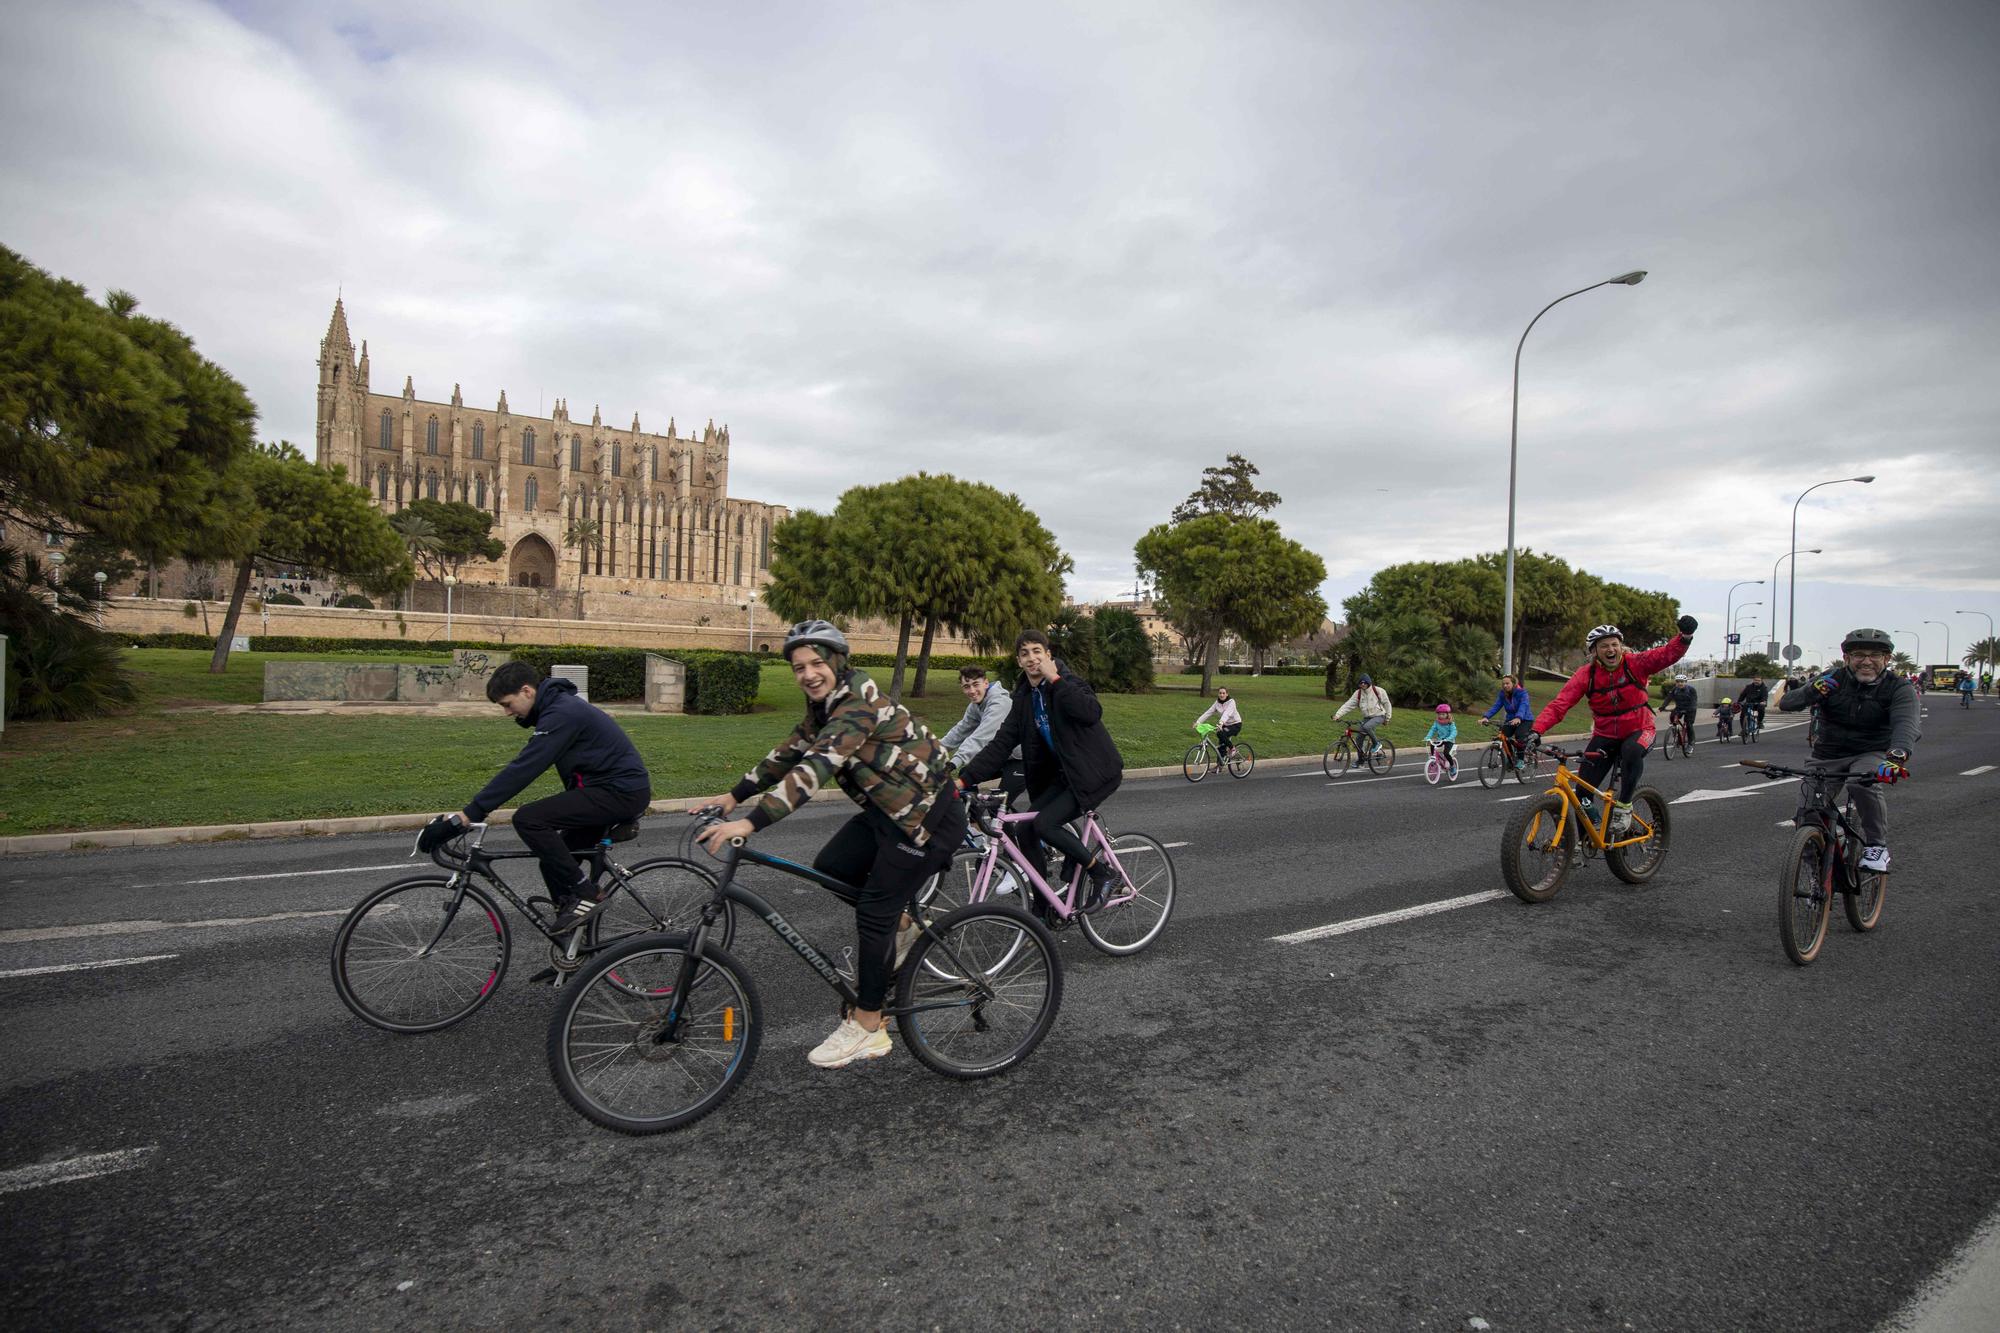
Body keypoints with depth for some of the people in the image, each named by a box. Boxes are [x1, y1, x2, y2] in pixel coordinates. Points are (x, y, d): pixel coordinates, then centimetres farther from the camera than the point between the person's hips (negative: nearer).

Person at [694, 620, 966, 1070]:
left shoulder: (859, 704, -25)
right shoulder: (826, 706, 5)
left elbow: (817, 768, -36)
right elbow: (789, 753, 11)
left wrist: (750, 823, -41)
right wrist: (734, 795, 6)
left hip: (929, 816, -9)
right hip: (887, 810, 9)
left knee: (873, 913, -5)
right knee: (830, 868, 2)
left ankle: (867, 1028, 10)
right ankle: (902, 928, 23)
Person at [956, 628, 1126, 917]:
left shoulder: (1068, 682, -13)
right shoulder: (1024, 697, 5)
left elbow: (1092, 712, -33)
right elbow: (1001, 743, 1)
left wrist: (1055, 678, -29)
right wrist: (965, 779, -7)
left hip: (1095, 772, -7)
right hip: (1063, 773, 7)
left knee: (1044, 824, -21)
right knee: (1024, 830, -3)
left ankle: (1101, 869, 1)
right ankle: (1043, 906, 12)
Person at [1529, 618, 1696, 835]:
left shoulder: (1635, 664, -12)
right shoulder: (1586, 674, -13)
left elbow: (1668, 653, -23)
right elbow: (1559, 704, -21)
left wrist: (1685, 636, -44)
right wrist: (1537, 731, -34)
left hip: (1638, 730, -1)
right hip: (1605, 735, 1)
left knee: (1632, 751, -37)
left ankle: (1624, 805, -15)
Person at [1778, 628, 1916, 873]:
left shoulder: (1900, 688, -11)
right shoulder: (1833, 679, -7)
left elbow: (1906, 726, -30)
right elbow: (1785, 703, -15)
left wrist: (1897, 755, -50)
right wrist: (1811, 691, -37)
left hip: (1872, 755, -2)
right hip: (1827, 756, 2)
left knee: (1865, 783, -35)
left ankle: (1877, 846, -15)